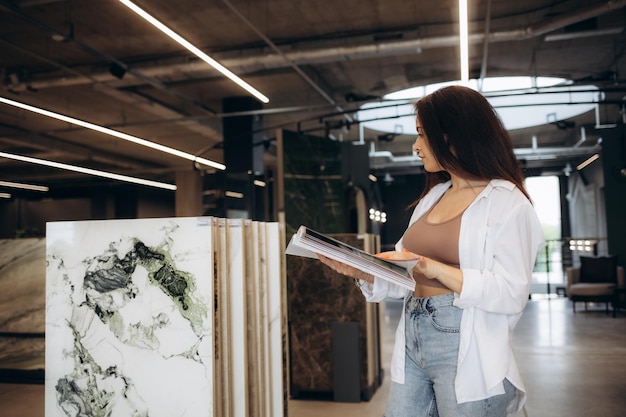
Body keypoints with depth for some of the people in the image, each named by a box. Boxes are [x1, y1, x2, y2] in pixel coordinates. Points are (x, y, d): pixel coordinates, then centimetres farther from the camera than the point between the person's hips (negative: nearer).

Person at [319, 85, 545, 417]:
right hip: (411, 341, 6)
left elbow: (511, 294, -17)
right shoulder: (433, 196, 14)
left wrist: (431, 267, -23)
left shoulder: (507, 203, -7)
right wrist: (360, 271, -2)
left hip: (464, 349, -6)